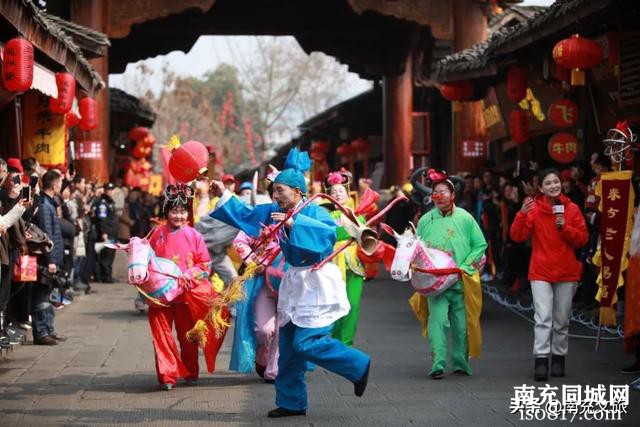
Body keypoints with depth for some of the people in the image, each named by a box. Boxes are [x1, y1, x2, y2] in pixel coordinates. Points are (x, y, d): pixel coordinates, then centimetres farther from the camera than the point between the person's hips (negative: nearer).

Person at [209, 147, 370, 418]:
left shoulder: (314, 211, -15)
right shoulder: (276, 212, 6)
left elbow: (330, 232, -34)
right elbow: (247, 215, 16)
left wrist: (293, 223, -36)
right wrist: (224, 195, 10)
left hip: (317, 284, -8)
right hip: (294, 282, 8)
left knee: (306, 342, -13)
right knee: (289, 345, 9)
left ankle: (359, 366, 5)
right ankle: (291, 402, 18)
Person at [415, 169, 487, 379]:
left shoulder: (465, 218, 2)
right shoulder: (425, 220, 6)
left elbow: (480, 245, 4)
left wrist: (465, 267, -6)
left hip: (461, 281, 0)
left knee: (461, 323, 5)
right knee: (438, 320, -13)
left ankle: (460, 363, 18)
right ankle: (438, 364, -15)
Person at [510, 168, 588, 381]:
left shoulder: (572, 209, 1)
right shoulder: (534, 209, -3)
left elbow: (582, 239, 0)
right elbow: (517, 236, -8)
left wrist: (565, 227, -14)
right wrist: (522, 214, -22)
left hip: (566, 272, 2)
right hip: (541, 272, -2)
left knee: (562, 320, 10)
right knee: (543, 317, -13)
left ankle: (558, 358, 23)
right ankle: (541, 361, -16)